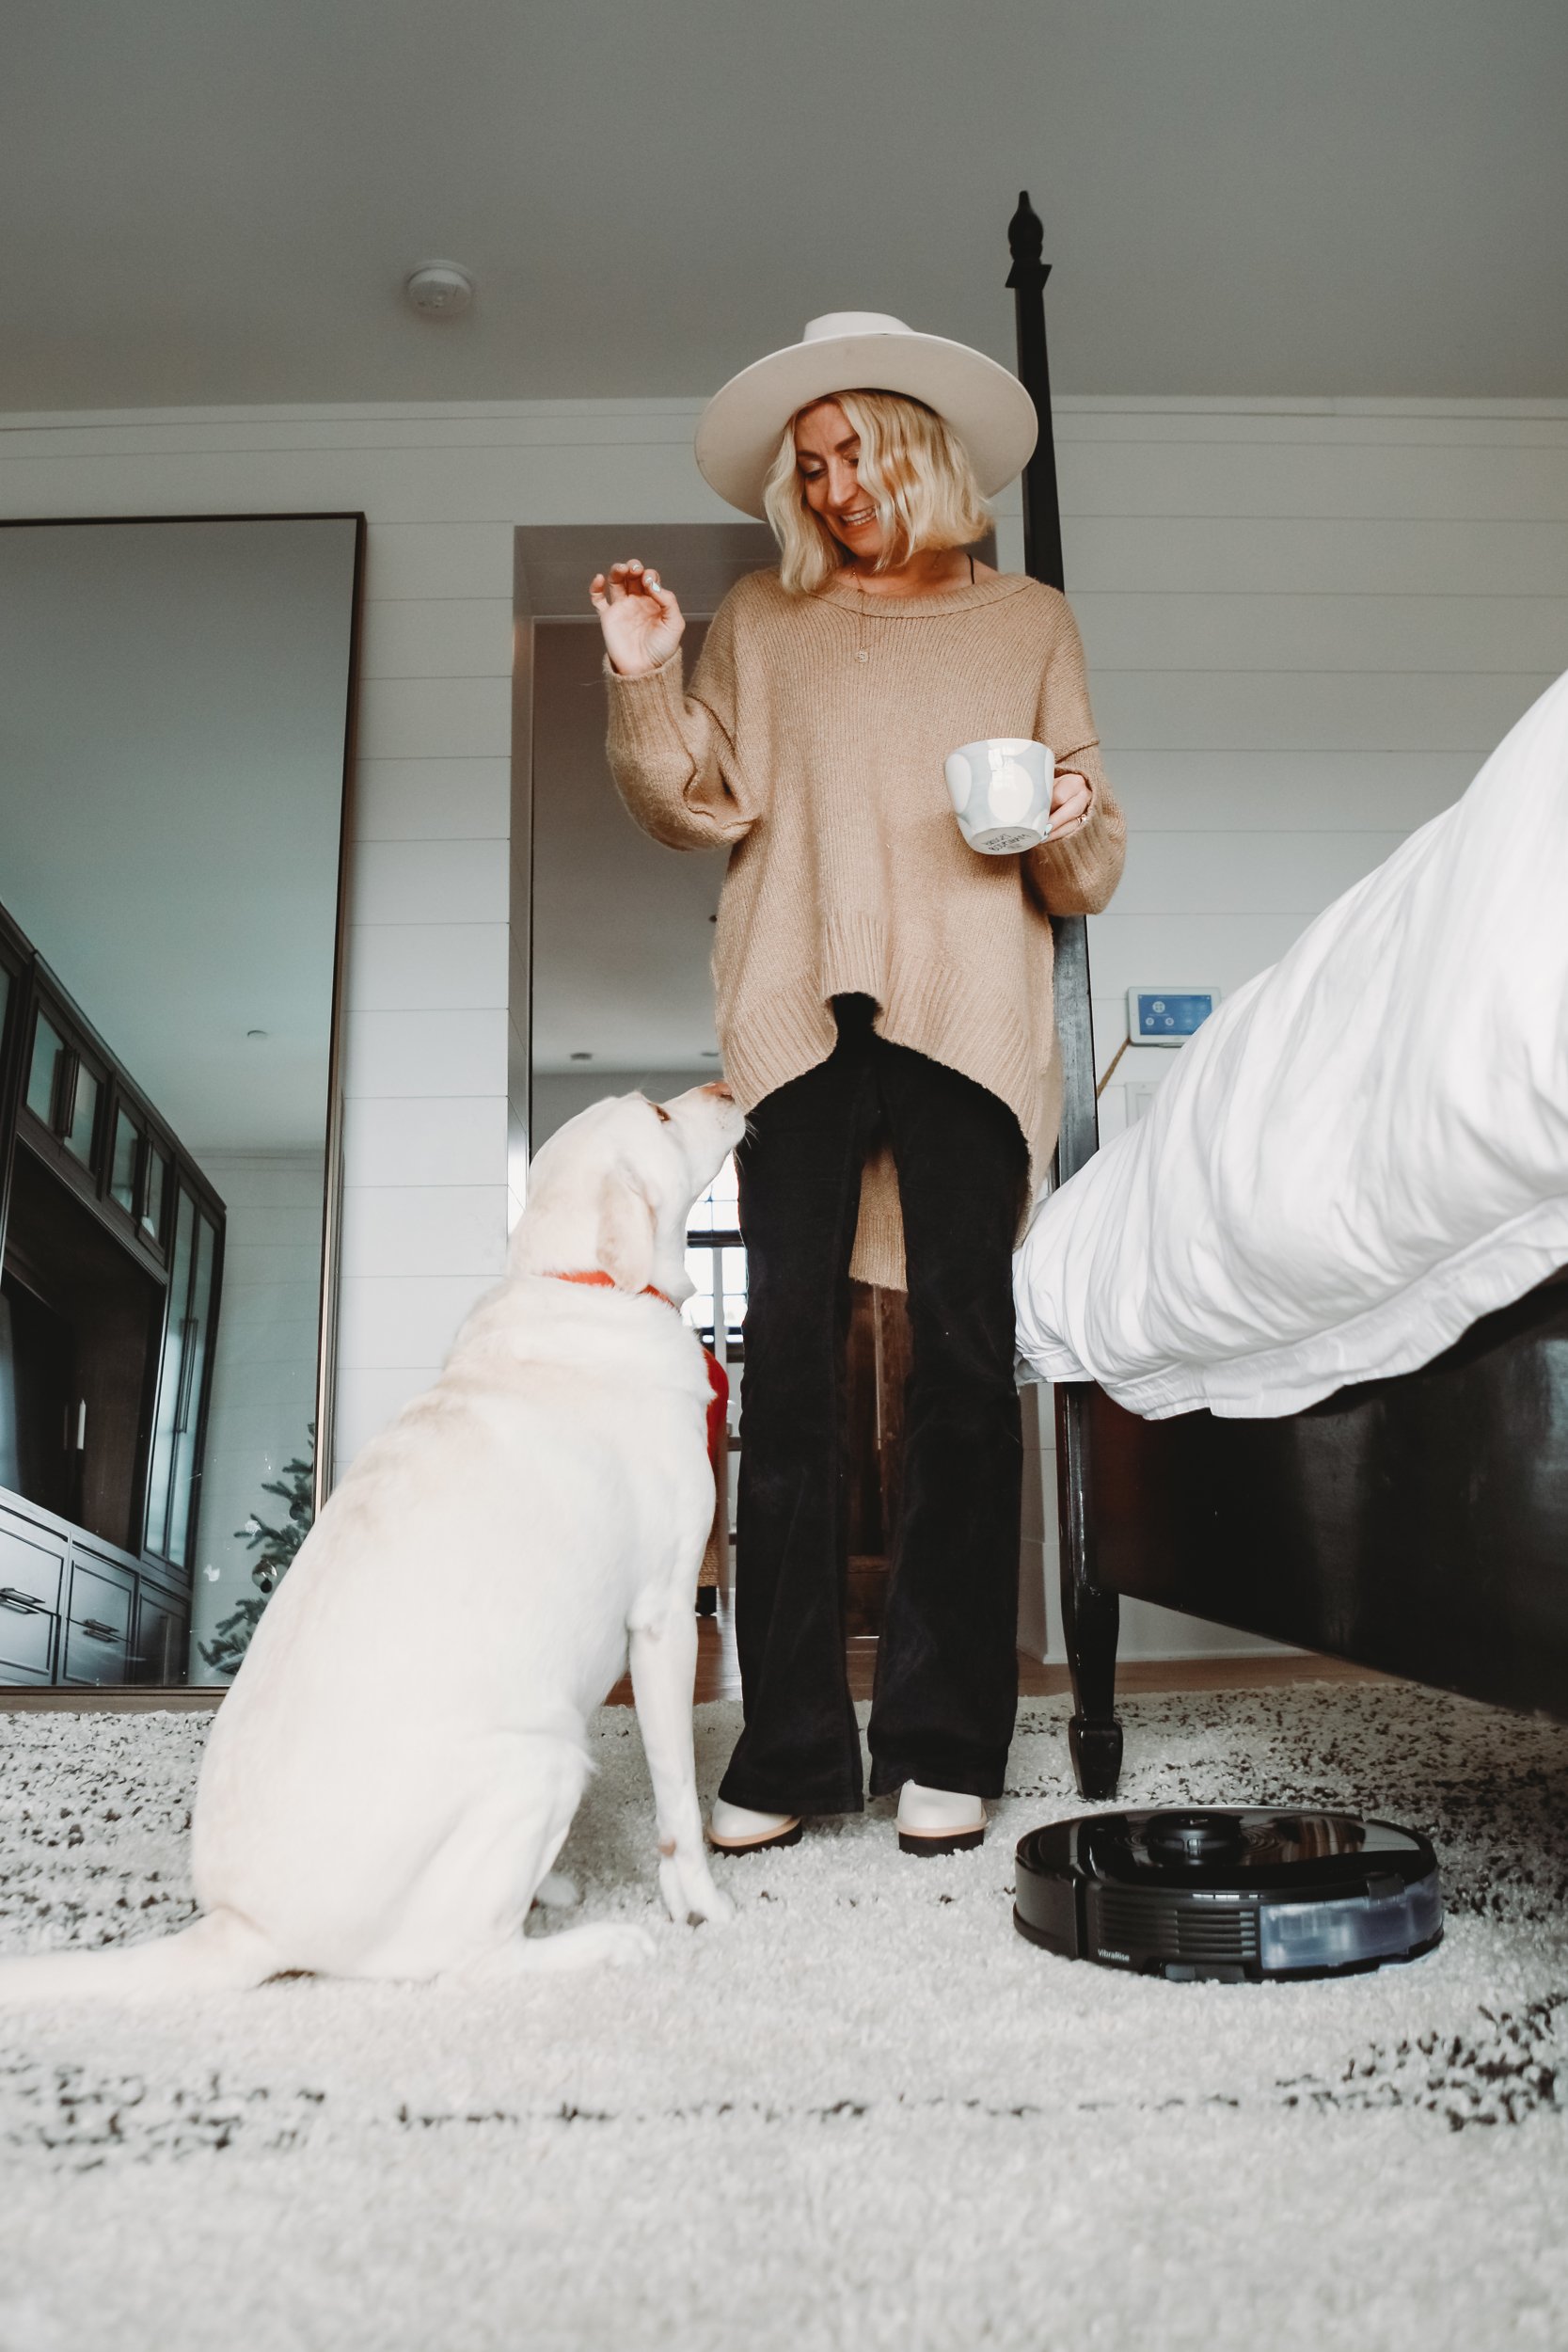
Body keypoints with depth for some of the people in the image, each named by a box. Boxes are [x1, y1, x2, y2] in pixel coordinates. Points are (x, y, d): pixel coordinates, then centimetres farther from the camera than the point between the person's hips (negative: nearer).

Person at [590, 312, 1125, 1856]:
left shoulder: (1028, 625, 20)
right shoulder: (762, 621, 21)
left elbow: (1087, 872, 17)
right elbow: (696, 806, 10)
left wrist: (1072, 831, -5)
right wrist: (644, 683, -5)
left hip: (967, 1018, 0)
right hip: (801, 1017, 1)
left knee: (962, 1368, -6)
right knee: (786, 1368, -6)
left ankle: (944, 1746, 1)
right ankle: (789, 1748, 0)